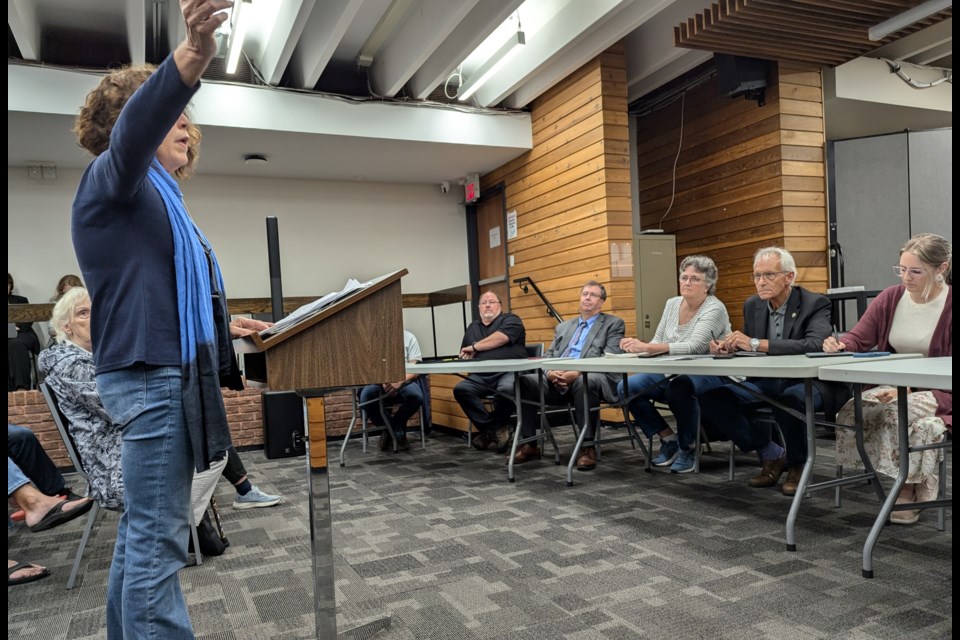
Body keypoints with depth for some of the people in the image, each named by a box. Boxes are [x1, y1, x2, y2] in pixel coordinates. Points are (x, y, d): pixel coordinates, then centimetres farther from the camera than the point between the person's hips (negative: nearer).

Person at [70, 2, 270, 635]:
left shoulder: (160, 196, 23)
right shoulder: (114, 177, -4)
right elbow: (136, 125, -28)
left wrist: (225, 324, 35)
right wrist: (191, 57, -45)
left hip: (168, 374, 10)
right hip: (149, 373, -10)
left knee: (141, 530, 15)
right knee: (158, 540, -8)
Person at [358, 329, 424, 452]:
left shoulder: (409, 337, 7)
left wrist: (399, 382, -21)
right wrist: (383, 382, -20)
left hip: (404, 381, 0)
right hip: (378, 381, 0)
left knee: (416, 396, -32)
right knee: (366, 396, -32)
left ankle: (390, 430, -2)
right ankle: (399, 433, -10)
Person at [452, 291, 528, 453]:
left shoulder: (510, 320, 7)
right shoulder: (473, 327, 26)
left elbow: (500, 338, -13)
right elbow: (463, 354, 27)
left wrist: (474, 347, -2)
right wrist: (466, 357, 1)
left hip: (509, 371, -5)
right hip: (482, 376, 5)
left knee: (506, 390, -38)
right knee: (461, 389, -23)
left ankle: (489, 430, -10)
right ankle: (496, 429, -14)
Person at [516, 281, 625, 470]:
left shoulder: (613, 324, 11)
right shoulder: (563, 326, 27)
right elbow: (548, 355, 18)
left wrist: (577, 373, -20)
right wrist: (550, 372, -9)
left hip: (589, 377, -5)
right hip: (557, 380, 5)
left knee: (583, 382, -40)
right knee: (524, 381, -19)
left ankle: (587, 447, -25)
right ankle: (529, 444, -10)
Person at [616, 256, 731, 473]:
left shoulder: (714, 309, -13)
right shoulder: (672, 304, 8)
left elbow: (694, 346, -28)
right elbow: (658, 342, 6)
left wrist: (646, 347, -37)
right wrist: (638, 347, -19)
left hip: (710, 375, -6)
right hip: (673, 373, 7)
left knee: (678, 386, -39)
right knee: (626, 387, -15)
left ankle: (688, 447, -14)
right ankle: (668, 440, 1)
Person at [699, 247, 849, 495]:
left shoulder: (815, 304, -10)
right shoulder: (752, 305, 8)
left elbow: (815, 344, -29)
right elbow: (746, 349, 13)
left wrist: (757, 344, -33)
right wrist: (727, 347, -12)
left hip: (806, 383, -6)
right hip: (766, 383, 6)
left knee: (789, 399, -40)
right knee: (711, 399, -15)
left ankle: (797, 464, -6)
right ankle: (771, 454, 3)